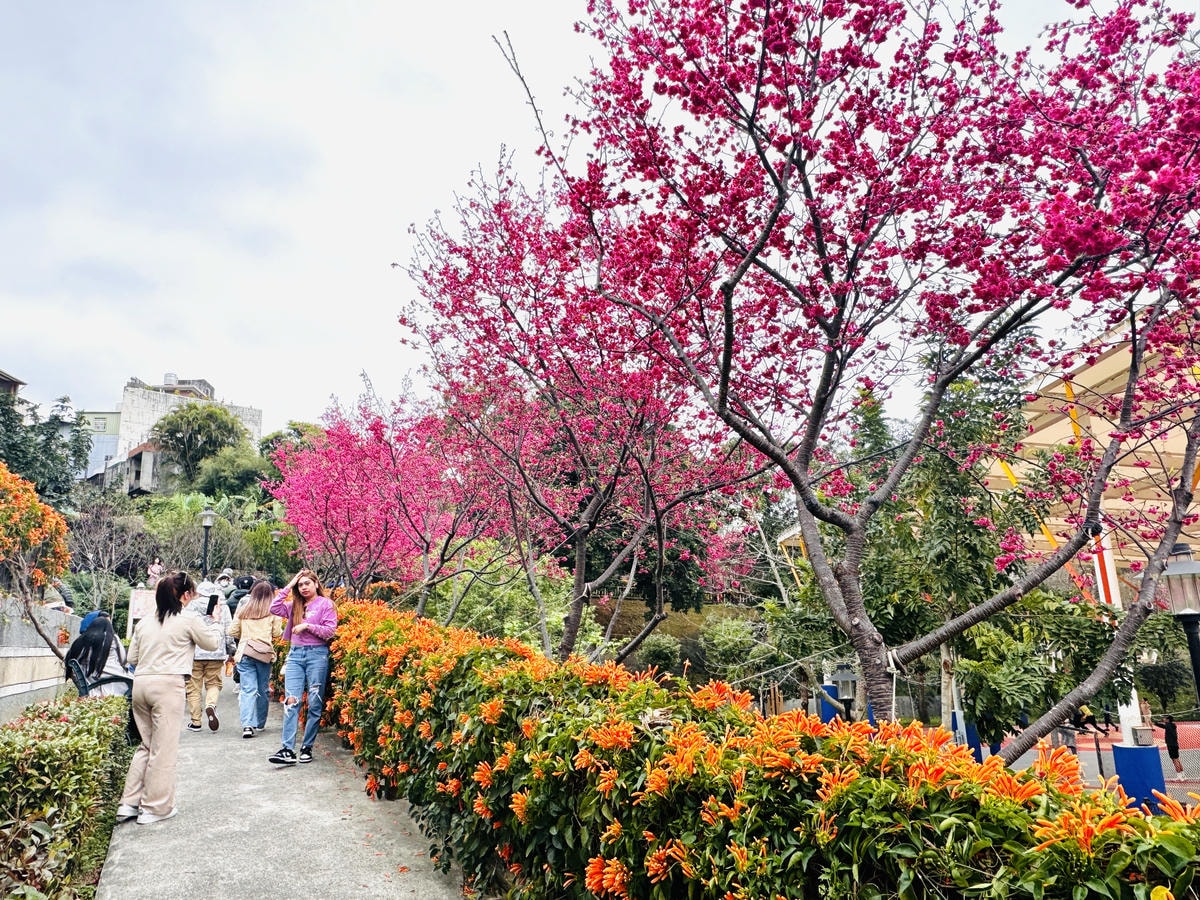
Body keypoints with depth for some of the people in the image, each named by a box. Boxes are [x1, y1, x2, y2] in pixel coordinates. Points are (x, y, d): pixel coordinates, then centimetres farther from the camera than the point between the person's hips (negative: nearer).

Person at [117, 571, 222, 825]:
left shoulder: (144, 622, 13)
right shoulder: (189, 620, -4)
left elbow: (132, 657, 16)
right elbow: (212, 643, 8)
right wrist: (212, 621, 24)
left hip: (140, 683, 7)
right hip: (168, 684, -6)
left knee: (146, 744, 18)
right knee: (164, 748, 3)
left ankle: (129, 803, 19)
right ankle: (155, 808, 9)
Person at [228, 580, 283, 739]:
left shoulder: (242, 610, 5)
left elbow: (232, 632, 6)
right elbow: (277, 633, -3)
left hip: (244, 653, 1)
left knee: (248, 690, -2)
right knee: (262, 690, 12)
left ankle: (247, 725, -16)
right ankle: (260, 724, 22)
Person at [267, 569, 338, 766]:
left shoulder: (325, 604, 0)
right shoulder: (294, 605, 16)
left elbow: (330, 631, -6)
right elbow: (274, 608, 2)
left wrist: (307, 625, -14)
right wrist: (288, 586, 3)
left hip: (317, 654, -4)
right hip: (295, 654, 4)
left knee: (315, 703, 3)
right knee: (291, 701, -6)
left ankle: (307, 747, 12)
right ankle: (288, 750, -8)